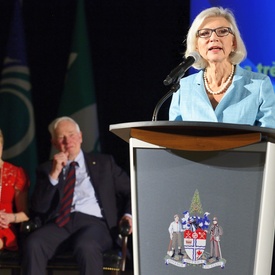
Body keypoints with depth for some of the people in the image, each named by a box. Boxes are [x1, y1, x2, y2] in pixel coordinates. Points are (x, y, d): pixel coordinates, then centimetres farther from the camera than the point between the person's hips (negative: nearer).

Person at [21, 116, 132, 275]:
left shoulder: (104, 162, 20)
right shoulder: (47, 169, 21)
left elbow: (130, 192, 19)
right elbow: (38, 207, 8)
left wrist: (128, 214, -2)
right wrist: (54, 174, -2)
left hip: (94, 221, -1)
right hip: (60, 222, 2)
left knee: (86, 247, -38)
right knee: (33, 244, -32)